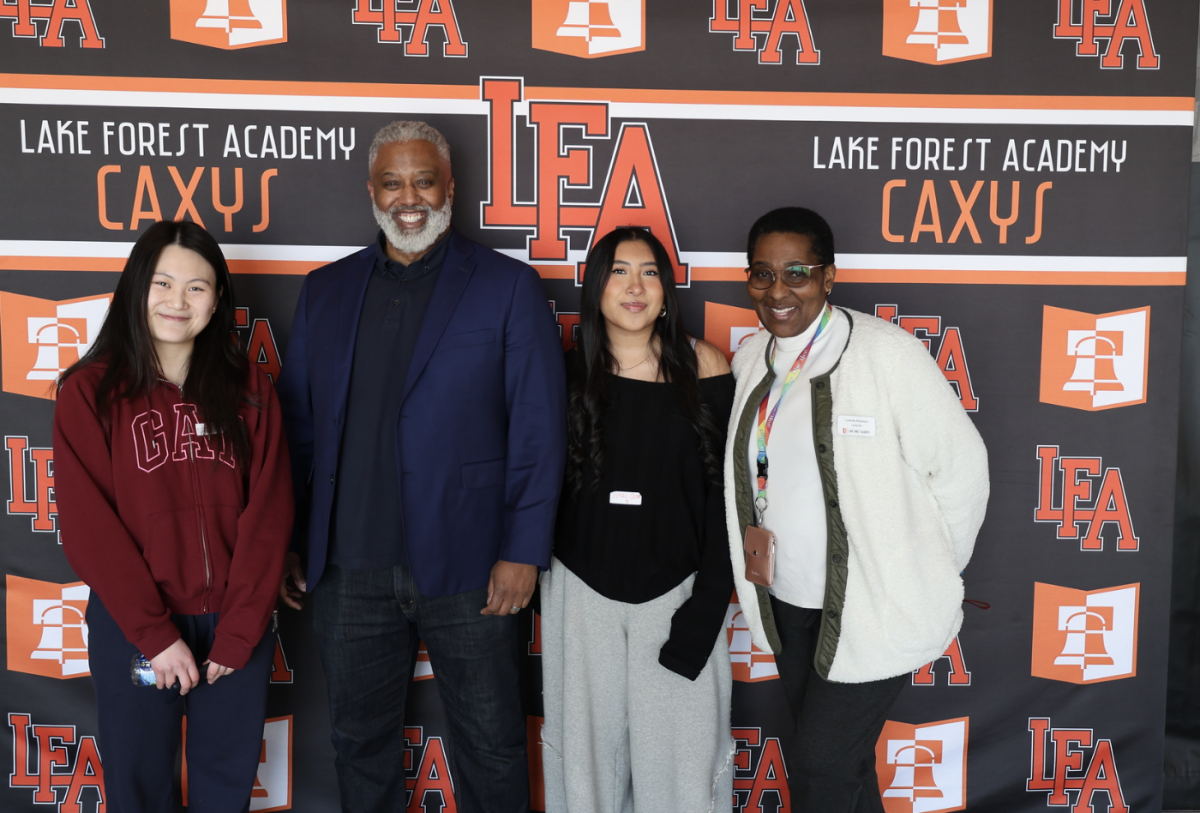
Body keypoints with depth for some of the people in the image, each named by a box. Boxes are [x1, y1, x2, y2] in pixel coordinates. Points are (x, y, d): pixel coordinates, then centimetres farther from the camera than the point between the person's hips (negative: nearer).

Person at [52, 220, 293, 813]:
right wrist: (155, 633, -13)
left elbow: (268, 512, -3)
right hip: (132, 630, -2)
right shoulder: (90, 391, -5)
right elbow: (88, 525, -9)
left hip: (237, 629, 2)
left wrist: (238, 632, -9)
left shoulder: (248, 388, 1)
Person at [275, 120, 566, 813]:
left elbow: (539, 428, -5)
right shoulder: (326, 290, 10)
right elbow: (298, 424, 12)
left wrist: (524, 550, -11)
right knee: (362, 745, 17)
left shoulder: (509, 287, -2)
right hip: (350, 573, 4)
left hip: (468, 572, -3)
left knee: (491, 749, 9)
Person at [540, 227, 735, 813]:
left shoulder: (702, 367, -3)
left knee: (680, 744, 5)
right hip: (585, 588, 1)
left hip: (676, 585, -1)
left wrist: (711, 596, -9)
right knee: (587, 740, 13)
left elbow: (725, 489, -3)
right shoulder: (569, 372, 1)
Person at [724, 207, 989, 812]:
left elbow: (960, 466, -13)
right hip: (788, 604, 6)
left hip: (877, 609, -6)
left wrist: (927, 575, -4)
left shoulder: (888, 354, -18)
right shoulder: (750, 360, 2)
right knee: (842, 764, 20)